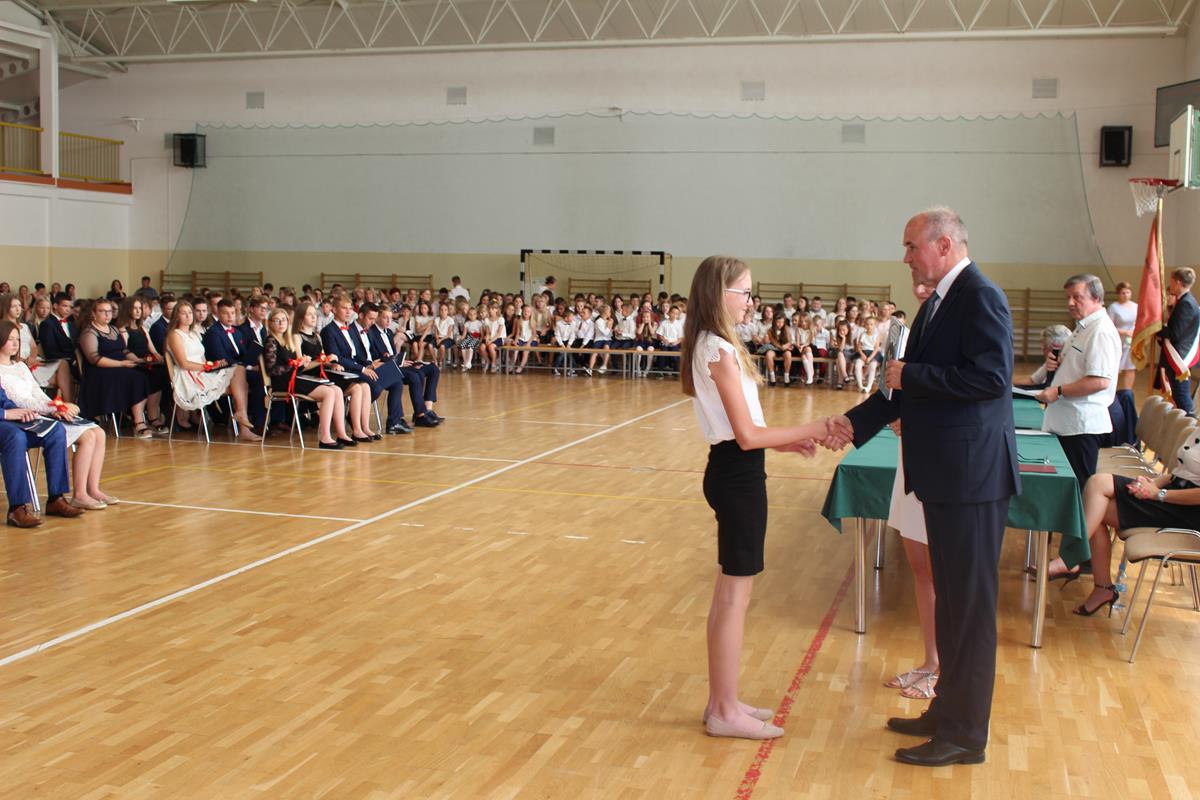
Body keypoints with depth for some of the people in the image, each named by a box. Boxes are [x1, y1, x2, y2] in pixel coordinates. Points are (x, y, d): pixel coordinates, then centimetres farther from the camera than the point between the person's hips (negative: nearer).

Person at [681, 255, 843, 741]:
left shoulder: (710, 345, 12)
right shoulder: (720, 350, -18)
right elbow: (747, 435, -20)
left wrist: (785, 443, 10)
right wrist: (810, 430, -12)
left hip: (732, 470, 10)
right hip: (738, 476, -10)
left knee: (728, 592, 15)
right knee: (735, 594, -1)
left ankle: (722, 700, 25)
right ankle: (725, 712, 9)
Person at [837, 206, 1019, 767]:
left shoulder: (980, 297, -15)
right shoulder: (938, 304, 15)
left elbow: (991, 375, -25)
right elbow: (911, 387, 18)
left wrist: (909, 375, -18)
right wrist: (852, 423, 11)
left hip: (972, 473, -10)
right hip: (946, 473, 10)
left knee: (970, 604, 0)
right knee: (951, 600, 18)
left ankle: (964, 735, 10)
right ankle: (948, 712, 32)